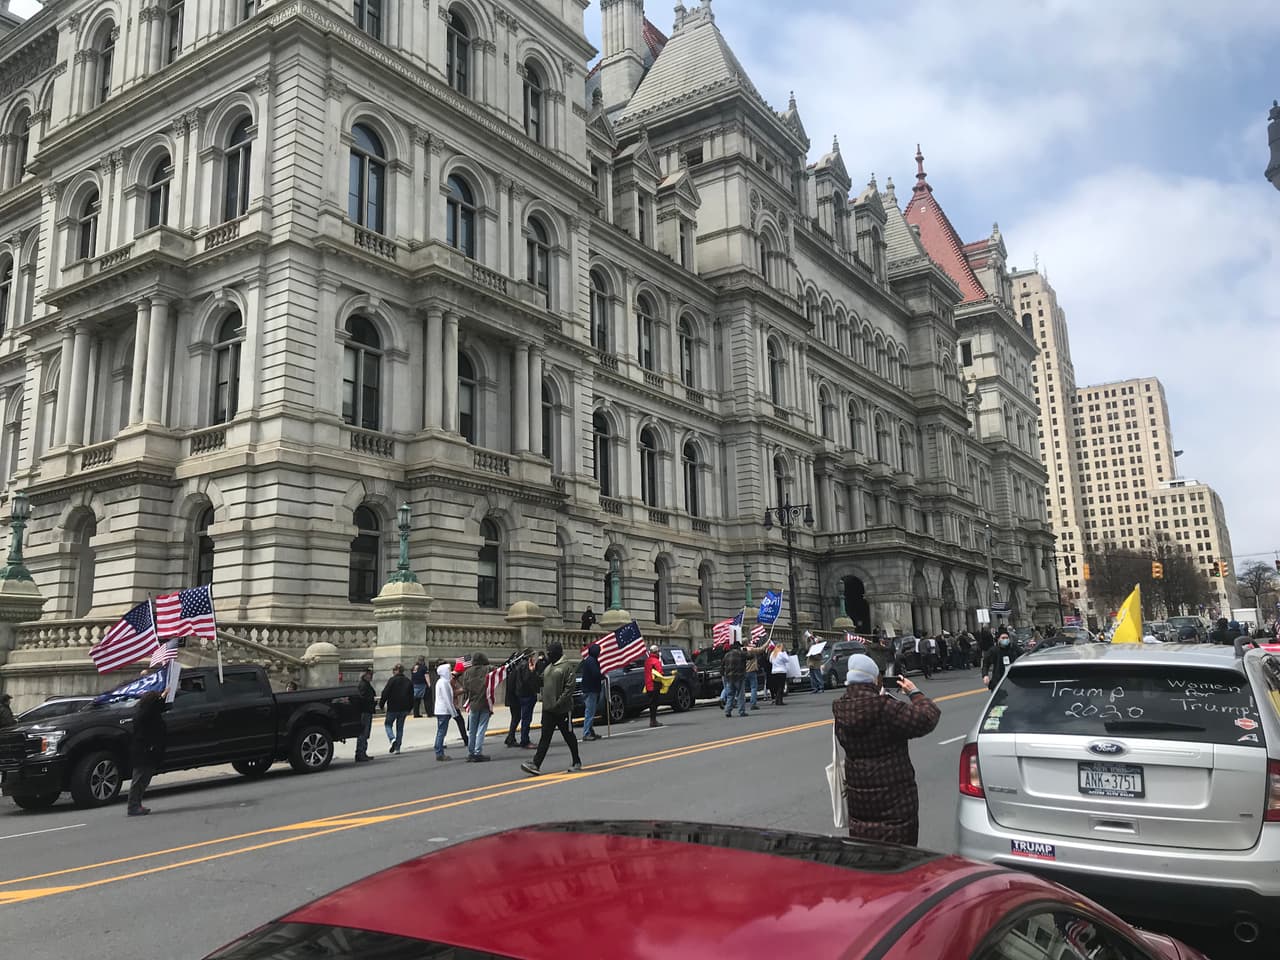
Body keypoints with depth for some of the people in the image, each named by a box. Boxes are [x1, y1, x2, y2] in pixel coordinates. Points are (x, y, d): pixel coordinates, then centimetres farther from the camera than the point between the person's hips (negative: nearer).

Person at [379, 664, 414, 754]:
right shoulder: (409, 681, 7)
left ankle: (392, 739, -14)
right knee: (400, 727, 13)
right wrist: (409, 708, 18)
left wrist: (381, 703, 0)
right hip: (404, 708, 5)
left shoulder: (392, 680, -10)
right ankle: (397, 748, 12)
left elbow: (385, 693, -11)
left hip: (393, 708, -5)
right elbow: (411, 696, 12)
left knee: (388, 724, 12)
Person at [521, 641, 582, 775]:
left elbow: (569, 687, -18)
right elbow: (542, 682, 21)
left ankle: (577, 763, 22)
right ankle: (536, 764, -2)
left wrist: (559, 702, -23)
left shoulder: (567, 666, -12)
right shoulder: (548, 667, 13)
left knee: (569, 736, 7)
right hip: (548, 709, 7)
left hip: (563, 709, -7)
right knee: (544, 737, 2)